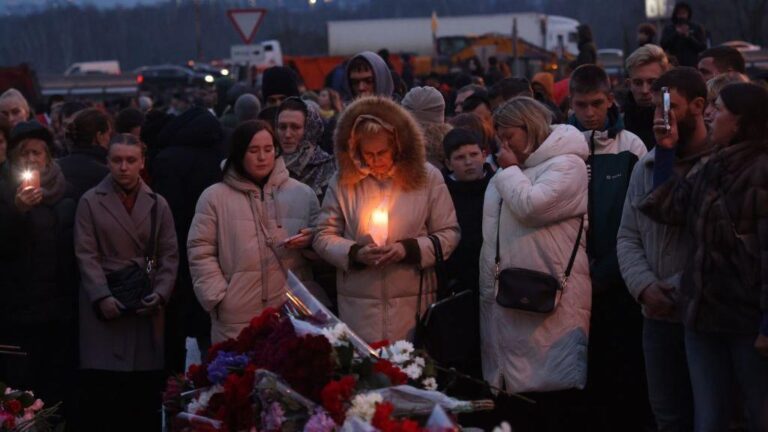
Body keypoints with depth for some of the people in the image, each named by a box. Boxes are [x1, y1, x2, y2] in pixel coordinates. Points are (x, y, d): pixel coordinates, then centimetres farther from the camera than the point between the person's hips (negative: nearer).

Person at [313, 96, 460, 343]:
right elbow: (324, 238, 6)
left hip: (413, 304, 0)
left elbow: (448, 235, 3)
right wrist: (355, 253, -13)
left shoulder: (427, 177, 2)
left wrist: (409, 250, -13)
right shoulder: (343, 181, 4)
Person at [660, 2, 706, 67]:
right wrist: (676, 33, -11)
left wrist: (689, 37, -11)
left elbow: (703, 47, 0)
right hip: (674, 65, 0)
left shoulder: (697, 28, 7)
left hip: (692, 65, 0)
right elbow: (663, 45, -3)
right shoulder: (668, 28, 8)